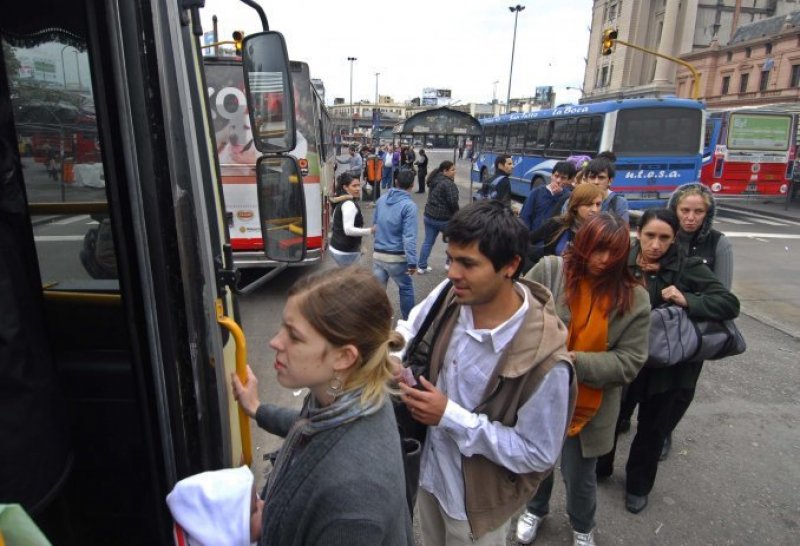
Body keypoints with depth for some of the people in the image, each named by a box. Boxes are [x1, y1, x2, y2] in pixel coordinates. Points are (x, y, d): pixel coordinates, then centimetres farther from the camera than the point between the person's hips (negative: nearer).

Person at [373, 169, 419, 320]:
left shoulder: (382, 199, 4)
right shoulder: (409, 205, -15)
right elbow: (409, 236, -21)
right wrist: (412, 261, -20)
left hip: (378, 254, 5)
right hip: (396, 257, -5)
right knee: (406, 289, 16)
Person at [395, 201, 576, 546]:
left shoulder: (544, 360, -34)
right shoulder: (451, 295, -18)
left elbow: (539, 454, -24)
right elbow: (411, 330, 1)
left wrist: (450, 416, -29)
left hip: (476, 501, -5)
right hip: (428, 471, 5)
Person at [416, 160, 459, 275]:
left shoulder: (434, 180, 10)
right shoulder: (449, 184, -18)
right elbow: (453, 202, -21)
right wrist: (456, 214, -3)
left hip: (429, 216, 8)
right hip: (444, 218, -8)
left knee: (428, 242, 12)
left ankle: (421, 267, 15)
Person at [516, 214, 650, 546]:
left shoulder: (633, 298, -10)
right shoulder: (548, 272, -14)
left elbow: (629, 362, -11)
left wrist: (575, 362, -23)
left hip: (588, 408, 0)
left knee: (579, 476, 18)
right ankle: (536, 509, 58)